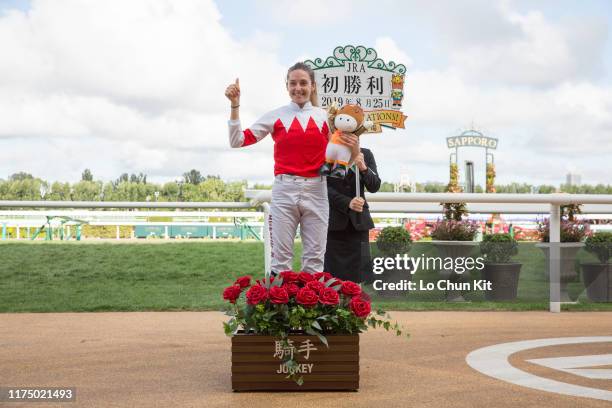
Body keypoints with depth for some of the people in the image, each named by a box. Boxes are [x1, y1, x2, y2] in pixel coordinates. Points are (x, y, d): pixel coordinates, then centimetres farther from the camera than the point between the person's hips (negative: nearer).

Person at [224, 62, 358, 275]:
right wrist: (234, 105, -6)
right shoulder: (276, 116, 5)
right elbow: (237, 140, 2)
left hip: (316, 191, 1)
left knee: (315, 257, 3)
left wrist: (351, 148, -6)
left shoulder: (325, 117, 9)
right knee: (281, 255, -1)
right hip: (284, 190, -1)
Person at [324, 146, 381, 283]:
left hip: (358, 220, 2)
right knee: (334, 273, -3)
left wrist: (363, 168, -15)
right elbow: (325, 187, -5)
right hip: (334, 219, -2)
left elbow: (374, 187, 3)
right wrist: (347, 203, -18)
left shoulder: (366, 155, 10)